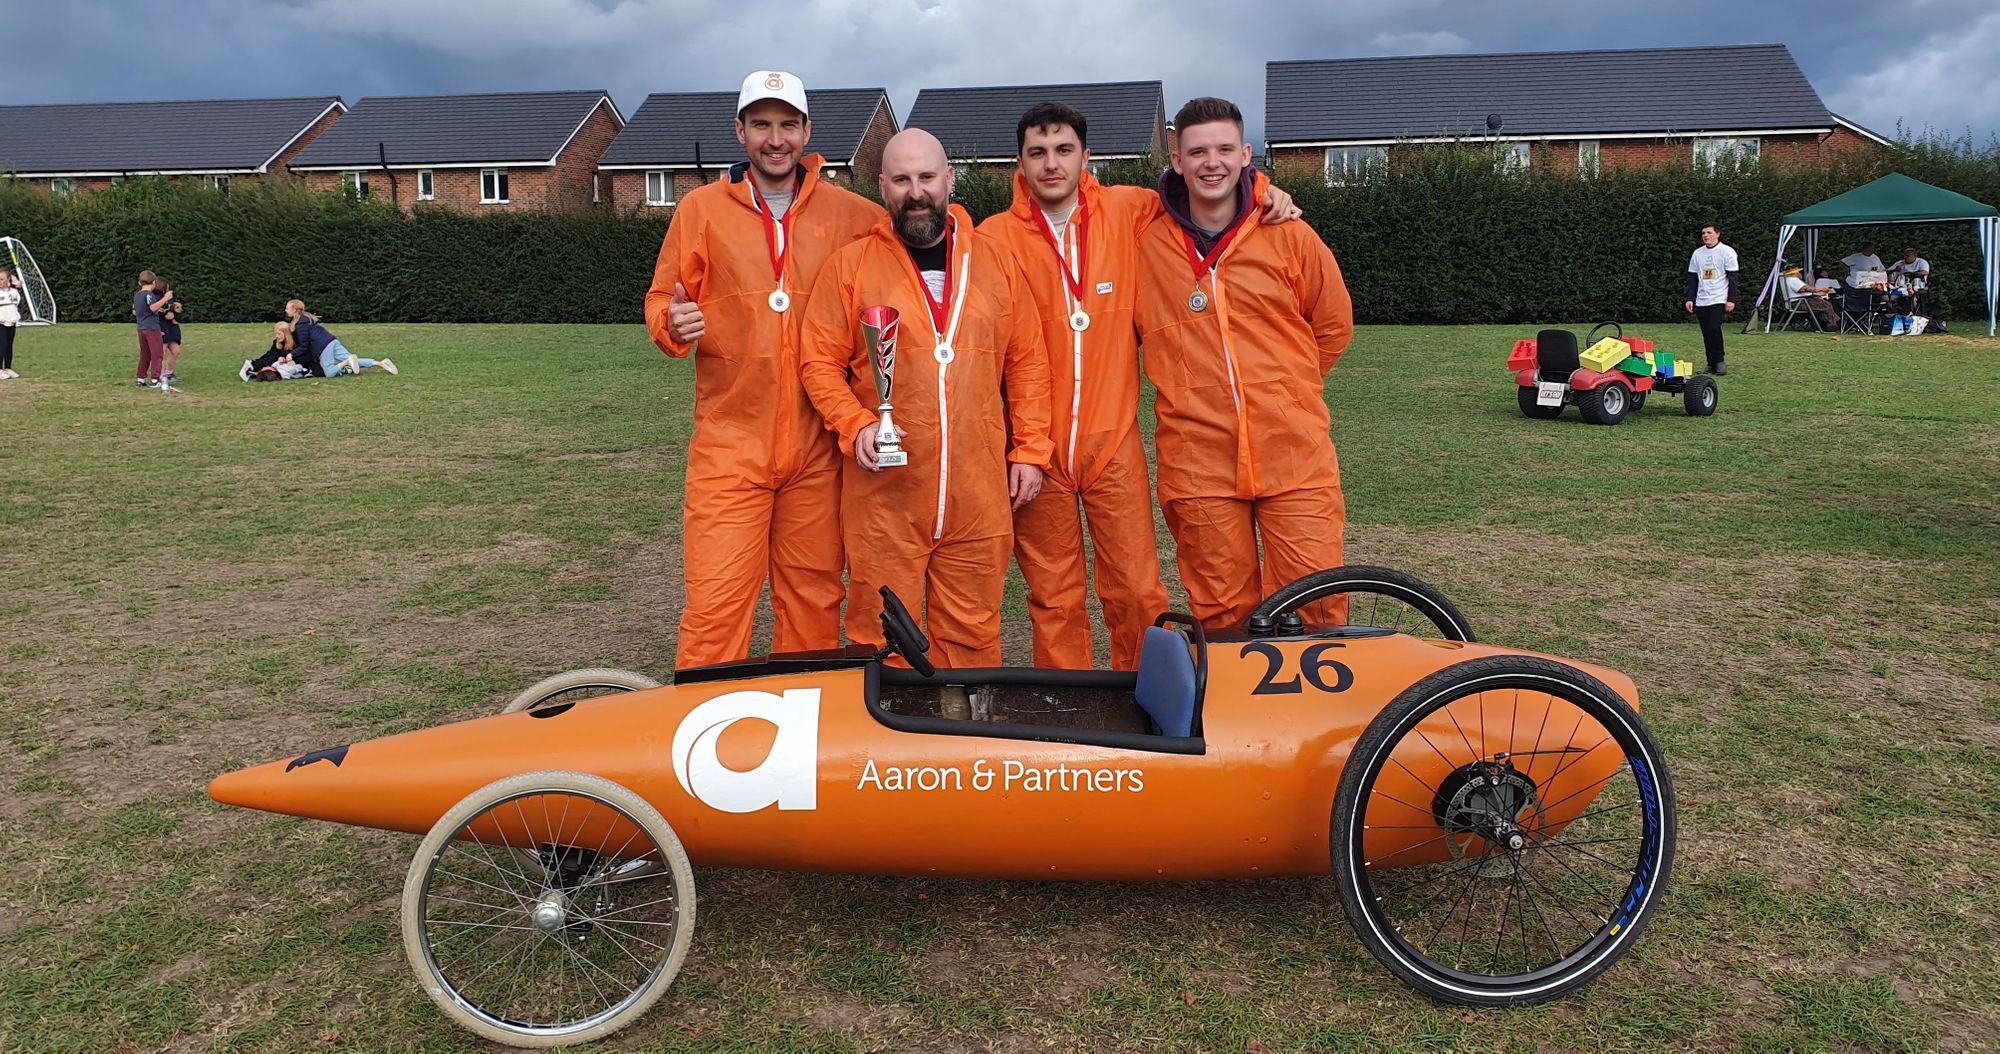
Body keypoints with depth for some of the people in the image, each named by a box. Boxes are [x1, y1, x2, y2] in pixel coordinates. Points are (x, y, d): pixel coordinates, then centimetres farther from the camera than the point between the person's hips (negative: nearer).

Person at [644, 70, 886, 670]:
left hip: (817, 447, 2)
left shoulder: (847, 213, 8)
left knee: (814, 598, 8)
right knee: (716, 603, -8)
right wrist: (673, 324, -14)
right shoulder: (701, 208, 6)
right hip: (730, 443, -1)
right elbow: (660, 301, 11)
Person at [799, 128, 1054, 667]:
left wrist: (1030, 450, 7)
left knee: (972, 635, 8)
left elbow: (1027, 362, 13)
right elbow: (820, 363, 3)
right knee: (883, 639, 2)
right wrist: (855, 425, -13)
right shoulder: (850, 266, 4)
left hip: (979, 493, 2)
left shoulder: (995, 260, 11)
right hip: (885, 492, -2)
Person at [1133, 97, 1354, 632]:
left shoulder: (1289, 236, 2)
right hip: (1200, 463, 0)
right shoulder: (1145, 243, 2)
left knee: (1316, 604, -2)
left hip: (1295, 454, 0)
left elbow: (1334, 325, 15)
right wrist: (1195, 389, 11)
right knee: (1222, 615, 6)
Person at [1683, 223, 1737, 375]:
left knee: (1714, 328, -18)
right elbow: (1692, 278, 16)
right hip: (1701, 301, 5)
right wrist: (1689, 298, 8)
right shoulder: (1697, 253, 13)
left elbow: (1732, 278, -3)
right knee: (1706, 332, 3)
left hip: (1719, 299, -5)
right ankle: (1711, 364, 9)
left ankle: (1719, 361, -6)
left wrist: (1731, 300, -9)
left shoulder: (1727, 252, 0)